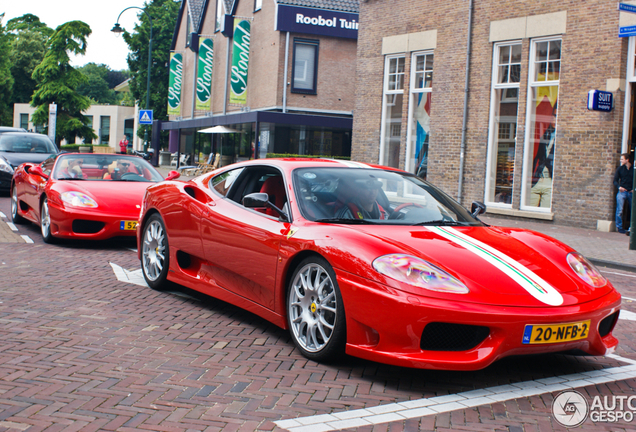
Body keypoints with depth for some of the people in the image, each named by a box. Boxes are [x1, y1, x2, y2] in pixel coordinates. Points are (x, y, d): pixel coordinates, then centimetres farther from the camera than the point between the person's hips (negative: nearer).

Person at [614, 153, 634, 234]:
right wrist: (619, 187, -13)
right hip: (622, 192, -1)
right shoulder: (620, 169, 7)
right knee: (620, 211, -7)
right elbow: (615, 180, 6)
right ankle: (619, 227, 2)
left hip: (631, 192, 1)